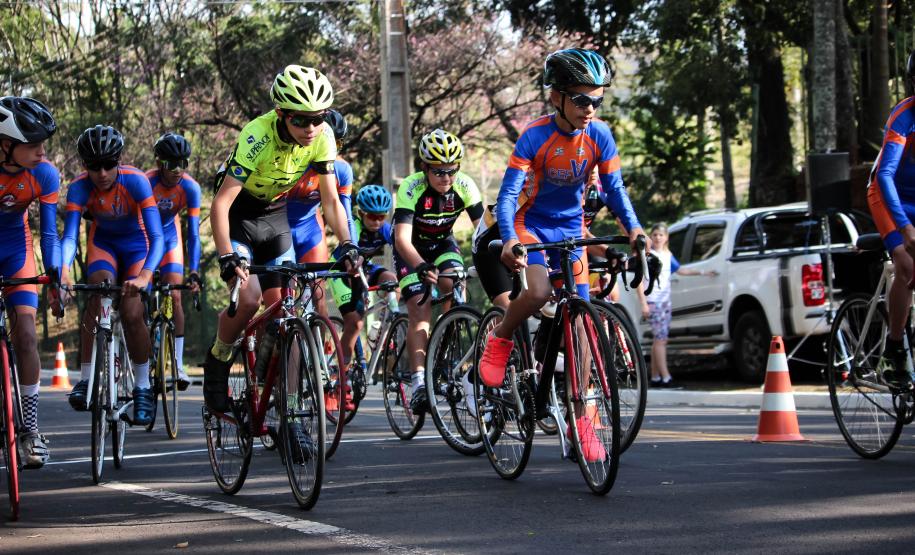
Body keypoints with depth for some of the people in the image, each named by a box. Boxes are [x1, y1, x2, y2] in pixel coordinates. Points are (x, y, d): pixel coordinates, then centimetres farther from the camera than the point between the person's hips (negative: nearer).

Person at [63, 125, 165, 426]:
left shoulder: (136, 182, -31)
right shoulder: (79, 187, -25)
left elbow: (157, 237, -37)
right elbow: (69, 235, -32)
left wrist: (145, 274, -54)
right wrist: (64, 268, -53)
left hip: (136, 243, -1)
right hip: (103, 242, 1)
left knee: (132, 313, -20)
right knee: (99, 289, -30)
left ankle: (143, 388, 0)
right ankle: (86, 381, -28)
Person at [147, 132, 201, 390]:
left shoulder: (190, 188, -22)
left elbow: (193, 233, -20)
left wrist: (194, 272, -28)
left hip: (169, 236, 2)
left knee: (174, 297, -10)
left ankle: (178, 363, -7)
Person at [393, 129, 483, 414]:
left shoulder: (465, 187, -22)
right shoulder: (411, 188, -32)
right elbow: (402, 238, -40)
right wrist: (421, 267, -57)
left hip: (442, 244, 3)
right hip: (412, 250, -3)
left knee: (453, 286, -27)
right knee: (420, 312, -17)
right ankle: (418, 381, -22)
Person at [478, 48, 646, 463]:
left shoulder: (598, 135, -11)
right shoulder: (535, 136, -21)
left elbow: (614, 188, -8)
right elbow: (508, 193, -26)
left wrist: (633, 227, -27)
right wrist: (508, 239, -43)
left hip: (570, 227, 4)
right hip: (532, 222, -4)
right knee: (539, 291, -33)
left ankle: (579, 415, 4)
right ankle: (501, 340, -2)